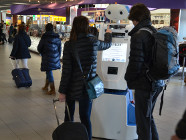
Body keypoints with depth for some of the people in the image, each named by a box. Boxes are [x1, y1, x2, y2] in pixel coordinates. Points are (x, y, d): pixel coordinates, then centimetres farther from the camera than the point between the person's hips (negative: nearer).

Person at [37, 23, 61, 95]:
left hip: (47, 59, -6)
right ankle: (46, 86, 31)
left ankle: (52, 90, 0)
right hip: (55, 58, 6)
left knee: (49, 72, 0)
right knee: (49, 72, 19)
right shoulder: (57, 38, 4)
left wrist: (42, 53, 20)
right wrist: (58, 58, 20)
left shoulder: (44, 38, -10)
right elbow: (60, 49, 9)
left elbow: (39, 48, 0)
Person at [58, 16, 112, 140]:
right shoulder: (93, 41, -3)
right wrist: (108, 34, 42)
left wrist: (62, 91, -5)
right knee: (85, 117, 9)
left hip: (72, 86, -1)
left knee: (69, 115, 16)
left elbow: (66, 70, -11)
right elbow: (107, 45, 20)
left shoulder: (69, 44, -9)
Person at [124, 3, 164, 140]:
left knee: (143, 120, 5)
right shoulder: (156, 33, 7)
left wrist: (128, 78, -2)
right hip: (157, 83, 9)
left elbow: (135, 63, -19)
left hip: (144, 85, -8)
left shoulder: (138, 36, -18)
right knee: (148, 116, 24)